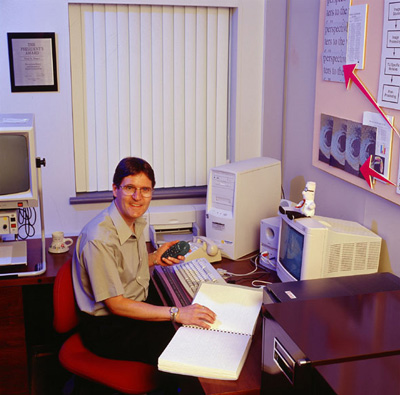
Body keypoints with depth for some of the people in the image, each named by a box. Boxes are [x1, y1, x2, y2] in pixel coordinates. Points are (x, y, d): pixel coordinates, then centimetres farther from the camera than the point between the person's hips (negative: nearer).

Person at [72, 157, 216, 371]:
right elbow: (115, 305, -25)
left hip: (139, 305, 8)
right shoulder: (99, 239, -26)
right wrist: (176, 313, -30)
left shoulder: (136, 221, 2)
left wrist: (155, 257, 0)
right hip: (108, 328, -8)